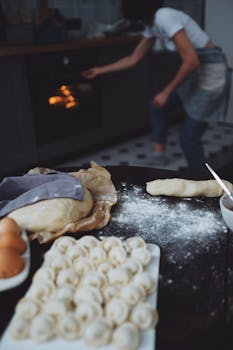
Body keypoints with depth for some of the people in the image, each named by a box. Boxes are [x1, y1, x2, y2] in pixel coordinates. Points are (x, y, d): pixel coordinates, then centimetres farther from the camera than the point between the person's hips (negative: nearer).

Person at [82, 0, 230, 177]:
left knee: (189, 138, -6)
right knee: (157, 104, 18)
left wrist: (166, 92, -17)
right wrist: (100, 70, 21)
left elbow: (191, 61, -27)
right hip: (195, 72, 9)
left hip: (211, 73, -9)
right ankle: (159, 152, 31)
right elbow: (133, 59, 17)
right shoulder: (152, 25, 7)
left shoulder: (164, 17, -22)